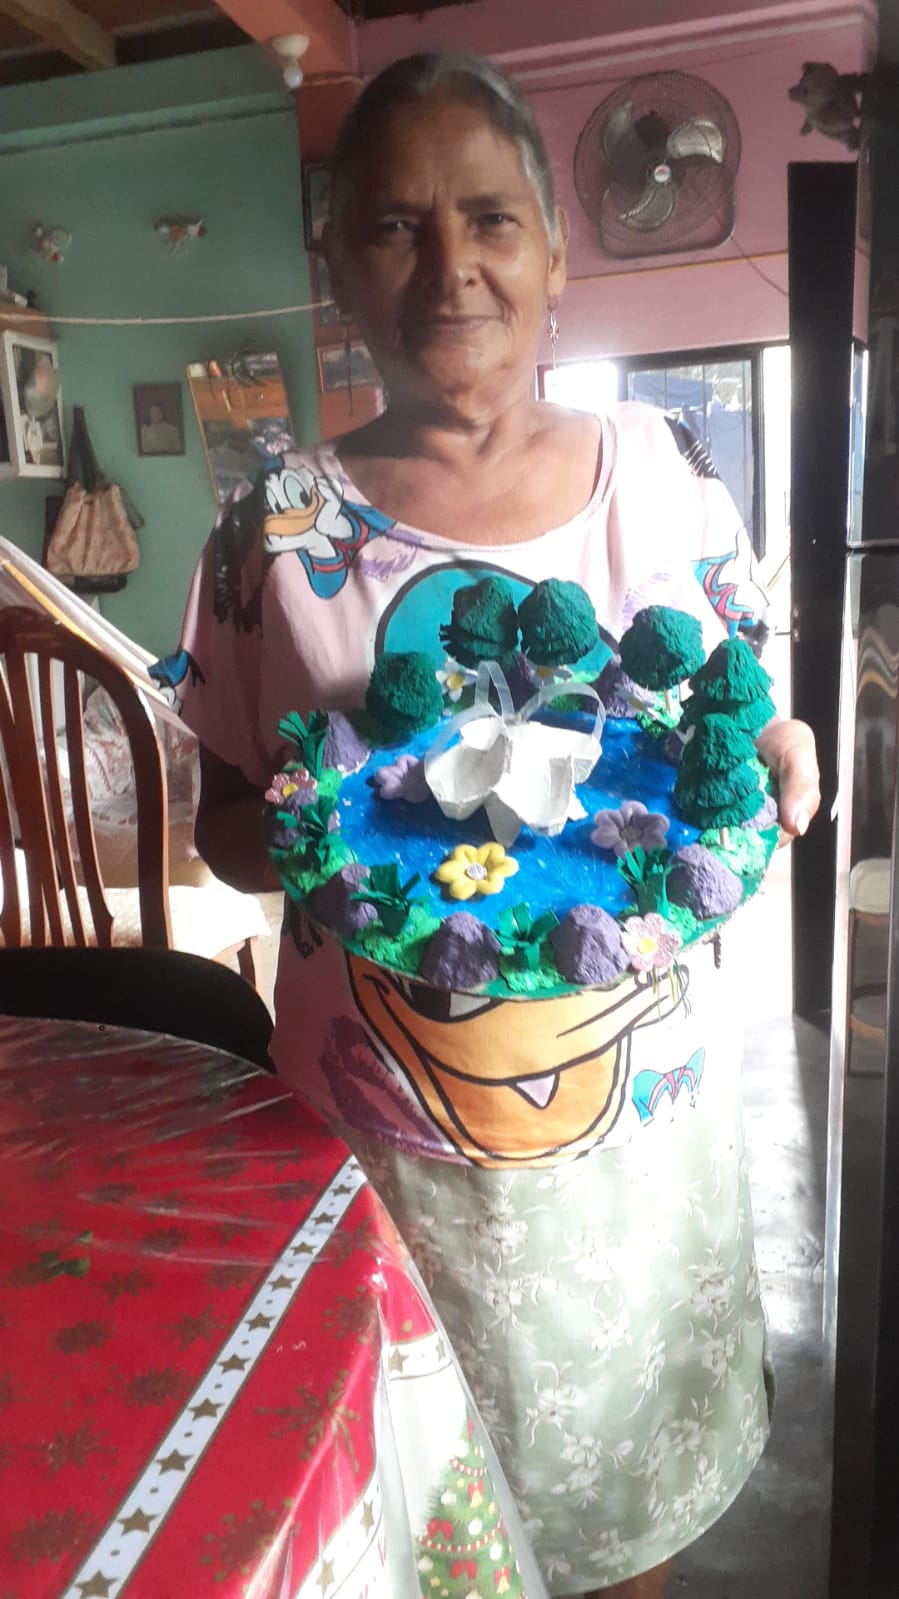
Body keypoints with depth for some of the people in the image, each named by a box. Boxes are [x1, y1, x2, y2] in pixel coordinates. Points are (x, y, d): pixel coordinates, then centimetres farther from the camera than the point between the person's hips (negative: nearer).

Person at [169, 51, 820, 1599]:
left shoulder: (663, 468, -2)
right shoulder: (280, 525, -8)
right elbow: (223, 819, -1)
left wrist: (772, 765, -14)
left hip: (659, 1080, 3)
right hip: (399, 1122, -2)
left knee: (649, 1413, 25)